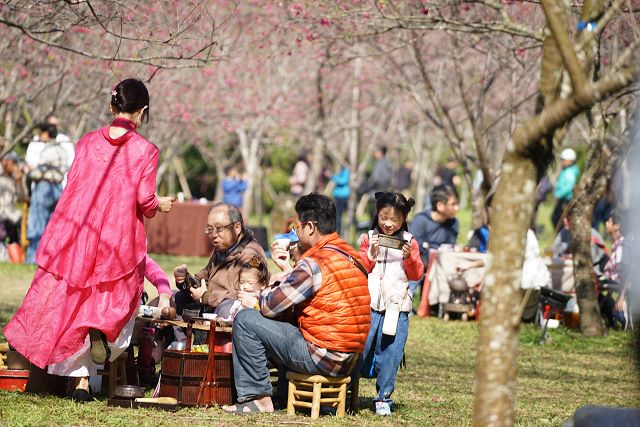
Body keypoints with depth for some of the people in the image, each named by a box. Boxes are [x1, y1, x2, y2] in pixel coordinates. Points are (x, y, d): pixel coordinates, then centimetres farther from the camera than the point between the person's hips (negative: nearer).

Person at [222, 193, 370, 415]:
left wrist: (262, 294, 10)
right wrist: (288, 268, 18)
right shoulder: (350, 255, 10)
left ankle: (258, 397, 1)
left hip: (323, 357, -9)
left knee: (245, 320, -4)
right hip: (349, 359, 9)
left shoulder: (314, 264, -18)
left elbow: (270, 306, -11)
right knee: (284, 322, 32)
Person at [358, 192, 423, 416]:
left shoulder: (409, 241, 5)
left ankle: (383, 397, 11)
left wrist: (409, 258, -15)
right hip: (370, 305, 0)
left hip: (397, 308, 0)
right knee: (361, 352, 4)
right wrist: (371, 253, -14)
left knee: (391, 354, 0)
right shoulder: (369, 238, 5)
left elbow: (416, 274, 2)